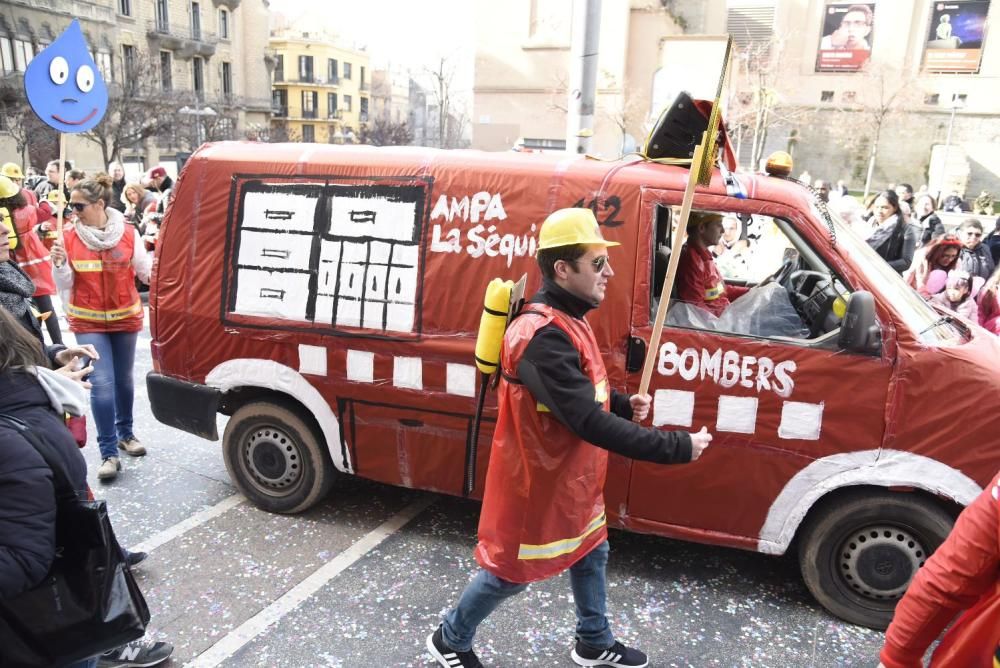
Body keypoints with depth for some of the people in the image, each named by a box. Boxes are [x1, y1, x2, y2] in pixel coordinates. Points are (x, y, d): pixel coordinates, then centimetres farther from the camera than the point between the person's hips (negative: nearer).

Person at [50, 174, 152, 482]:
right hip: (88, 323, -1)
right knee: (102, 384, -9)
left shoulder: (129, 234, -6)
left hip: (125, 318, 1)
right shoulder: (70, 238, -5)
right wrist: (60, 264, -21)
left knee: (123, 379, 16)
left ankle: (125, 433, 36)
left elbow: (146, 272, -1)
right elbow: (65, 285, -2)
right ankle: (109, 454, -2)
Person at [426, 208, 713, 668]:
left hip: (570, 479, 9)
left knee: (590, 554, 23)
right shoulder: (543, 335, -32)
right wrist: (678, 447, -30)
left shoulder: (567, 320, 2)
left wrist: (624, 404, 0)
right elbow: (590, 423, -35)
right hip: (536, 484, -9)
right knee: (510, 571, 11)